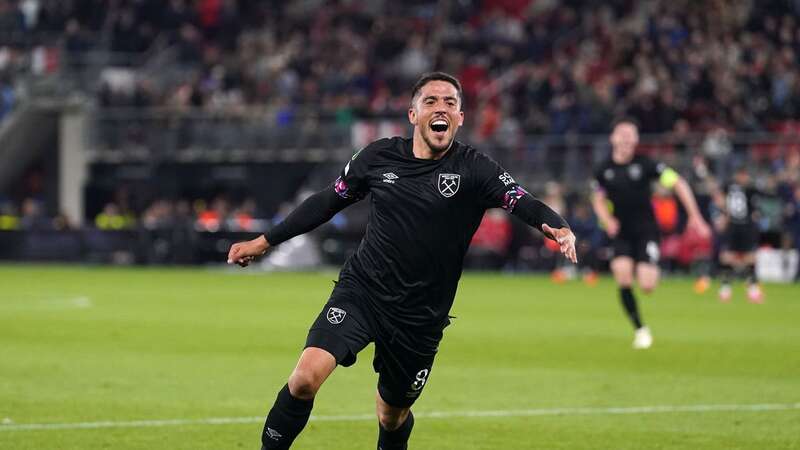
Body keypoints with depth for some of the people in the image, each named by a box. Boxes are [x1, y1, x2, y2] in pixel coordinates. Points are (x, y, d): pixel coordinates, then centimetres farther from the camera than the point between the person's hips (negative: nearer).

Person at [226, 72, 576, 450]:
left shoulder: (473, 169, -7)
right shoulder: (378, 156, 0)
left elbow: (522, 202, -20)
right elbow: (328, 202, 12)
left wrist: (557, 226, -42)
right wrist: (265, 241, 14)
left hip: (420, 316, 0)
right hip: (361, 291, 0)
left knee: (392, 416, 13)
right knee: (306, 377, -23)